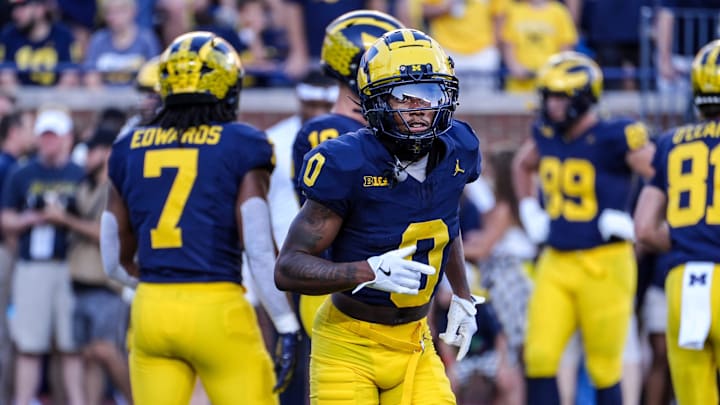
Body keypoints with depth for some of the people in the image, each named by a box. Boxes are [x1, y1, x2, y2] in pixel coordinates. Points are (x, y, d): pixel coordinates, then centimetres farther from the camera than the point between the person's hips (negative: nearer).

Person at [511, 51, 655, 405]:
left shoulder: (615, 138, -13)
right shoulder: (547, 134, 7)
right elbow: (522, 166, 31)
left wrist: (636, 223, -14)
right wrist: (529, 212, 20)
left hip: (604, 265, -6)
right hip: (555, 263, 6)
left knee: (604, 366, 4)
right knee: (539, 358, -3)